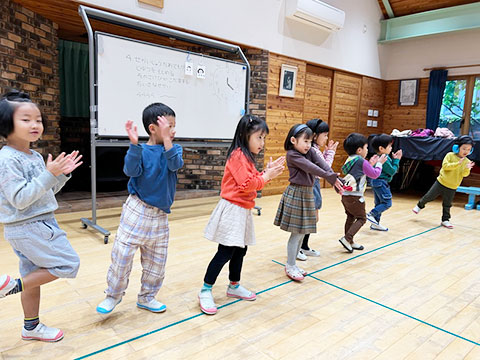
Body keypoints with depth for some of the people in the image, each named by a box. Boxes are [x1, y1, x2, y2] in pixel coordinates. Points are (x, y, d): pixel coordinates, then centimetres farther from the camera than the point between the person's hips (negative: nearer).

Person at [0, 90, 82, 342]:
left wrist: (63, 174, 0)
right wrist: (49, 174, -28)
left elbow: (47, 192, 15)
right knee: (68, 265, -4)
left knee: (34, 277, 17)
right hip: (28, 228, -9)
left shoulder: (36, 156, 8)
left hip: (40, 225, 9)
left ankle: (31, 327, 33)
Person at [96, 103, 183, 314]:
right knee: (122, 254, 1)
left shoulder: (174, 149, 2)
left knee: (156, 262, 13)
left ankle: (146, 297, 34)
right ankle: (114, 294, 27)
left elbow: (176, 164, -19)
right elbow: (131, 170, -24)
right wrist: (134, 143, -35)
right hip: (137, 211, -3)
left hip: (160, 216, 4)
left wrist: (166, 138, -26)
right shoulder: (142, 151, -6)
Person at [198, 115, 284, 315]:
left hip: (242, 210, 10)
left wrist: (268, 172, 5)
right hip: (233, 209, -10)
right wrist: (266, 176, -10)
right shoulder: (238, 155, -15)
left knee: (240, 250, 16)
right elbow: (247, 184, -22)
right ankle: (205, 291, 6)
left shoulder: (246, 156, 16)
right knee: (226, 252, -6)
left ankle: (234, 286, 32)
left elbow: (254, 182, 17)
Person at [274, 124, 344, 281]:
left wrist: (334, 177, -24)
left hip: (308, 194, 8)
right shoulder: (292, 154, -13)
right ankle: (290, 267, 11)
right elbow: (310, 168, -23)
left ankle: (292, 265, 25)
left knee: (302, 232, 13)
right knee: (297, 233, -4)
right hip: (296, 194, -8)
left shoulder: (310, 152, 8)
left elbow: (322, 164, -8)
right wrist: (330, 177, -29)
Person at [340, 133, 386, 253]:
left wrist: (370, 164, 23)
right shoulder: (362, 162, -11)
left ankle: (350, 242, 21)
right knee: (361, 218, 2)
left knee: (350, 217, 15)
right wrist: (379, 163, 13)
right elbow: (374, 174, -1)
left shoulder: (350, 160, 13)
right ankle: (347, 238, -9)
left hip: (345, 195, 8)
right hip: (355, 196, -8)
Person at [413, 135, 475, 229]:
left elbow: (464, 174, -10)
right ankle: (420, 205, 30)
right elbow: (445, 166, -19)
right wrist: (457, 164, -29)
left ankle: (445, 220, 23)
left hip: (452, 187, 2)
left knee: (447, 205, 10)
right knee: (429, 196, 4)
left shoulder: (467, 161, -1)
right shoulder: (450, 155, -8)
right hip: (441, 182, -2)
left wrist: (467, 169, -31)